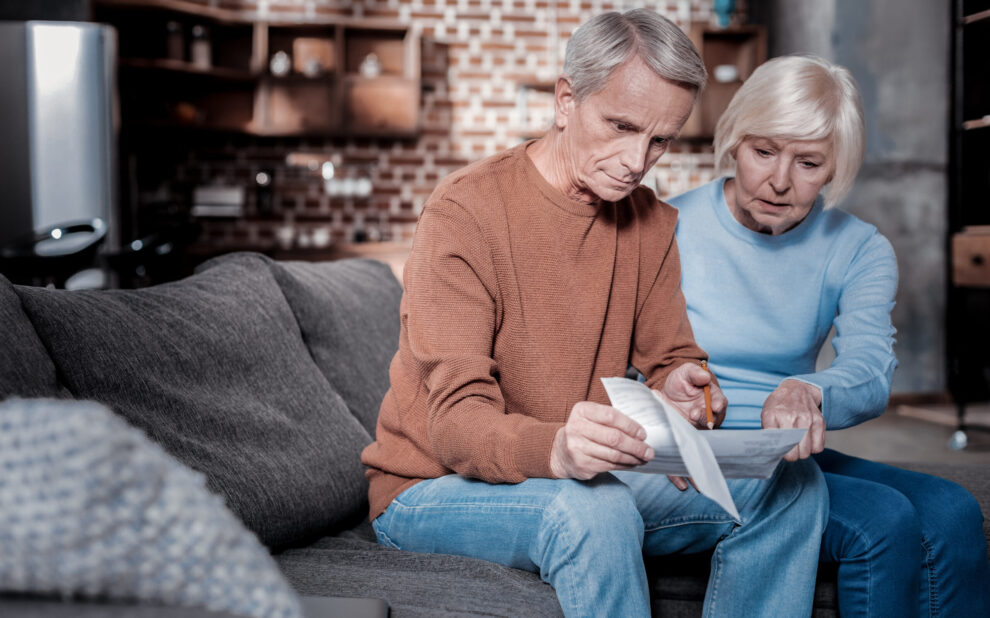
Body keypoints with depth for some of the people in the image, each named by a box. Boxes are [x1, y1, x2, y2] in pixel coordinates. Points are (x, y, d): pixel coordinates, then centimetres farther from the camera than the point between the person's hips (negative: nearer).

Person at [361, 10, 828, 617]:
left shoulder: (653, 221, 4)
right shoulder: (466, 211, -18)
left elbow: (670, 360, 9)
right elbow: (457, 420, -25)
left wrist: (677, 388, -18)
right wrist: (554, 449, -48)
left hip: (580, 477, 6)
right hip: (434, 488, -6)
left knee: (791, 487, -7)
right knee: (593, 508, -38)